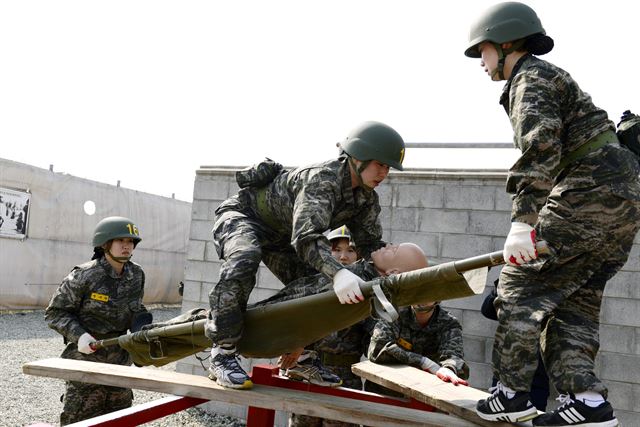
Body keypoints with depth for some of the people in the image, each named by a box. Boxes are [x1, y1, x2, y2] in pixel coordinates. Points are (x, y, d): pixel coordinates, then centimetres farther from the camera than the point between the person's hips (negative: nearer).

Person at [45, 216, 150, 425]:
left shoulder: (136, 275, 0)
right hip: (86, 357, -5)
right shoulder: (84, 276, -15)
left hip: (119, 360, 5)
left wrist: (142, 324, -8)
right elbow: (55, 312, -8)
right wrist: (79, 334, -23)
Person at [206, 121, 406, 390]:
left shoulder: (366, 198, -6)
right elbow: (306, 237, -46)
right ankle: (223, 354, -33)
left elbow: (371, 244, -4)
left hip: (279, 235, 9)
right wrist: (337, 272, -61)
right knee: (244, 259, -38)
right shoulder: (322, 180, -34)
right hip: (240, 215, -9)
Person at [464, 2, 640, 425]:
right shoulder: (551, 76, 26)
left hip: (589, 191, -10)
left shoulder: (530, 77, -5)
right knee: (573, 299, 11)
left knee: (522, 284, -4)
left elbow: (540, 147, -22)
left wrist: (522, 220, -28)